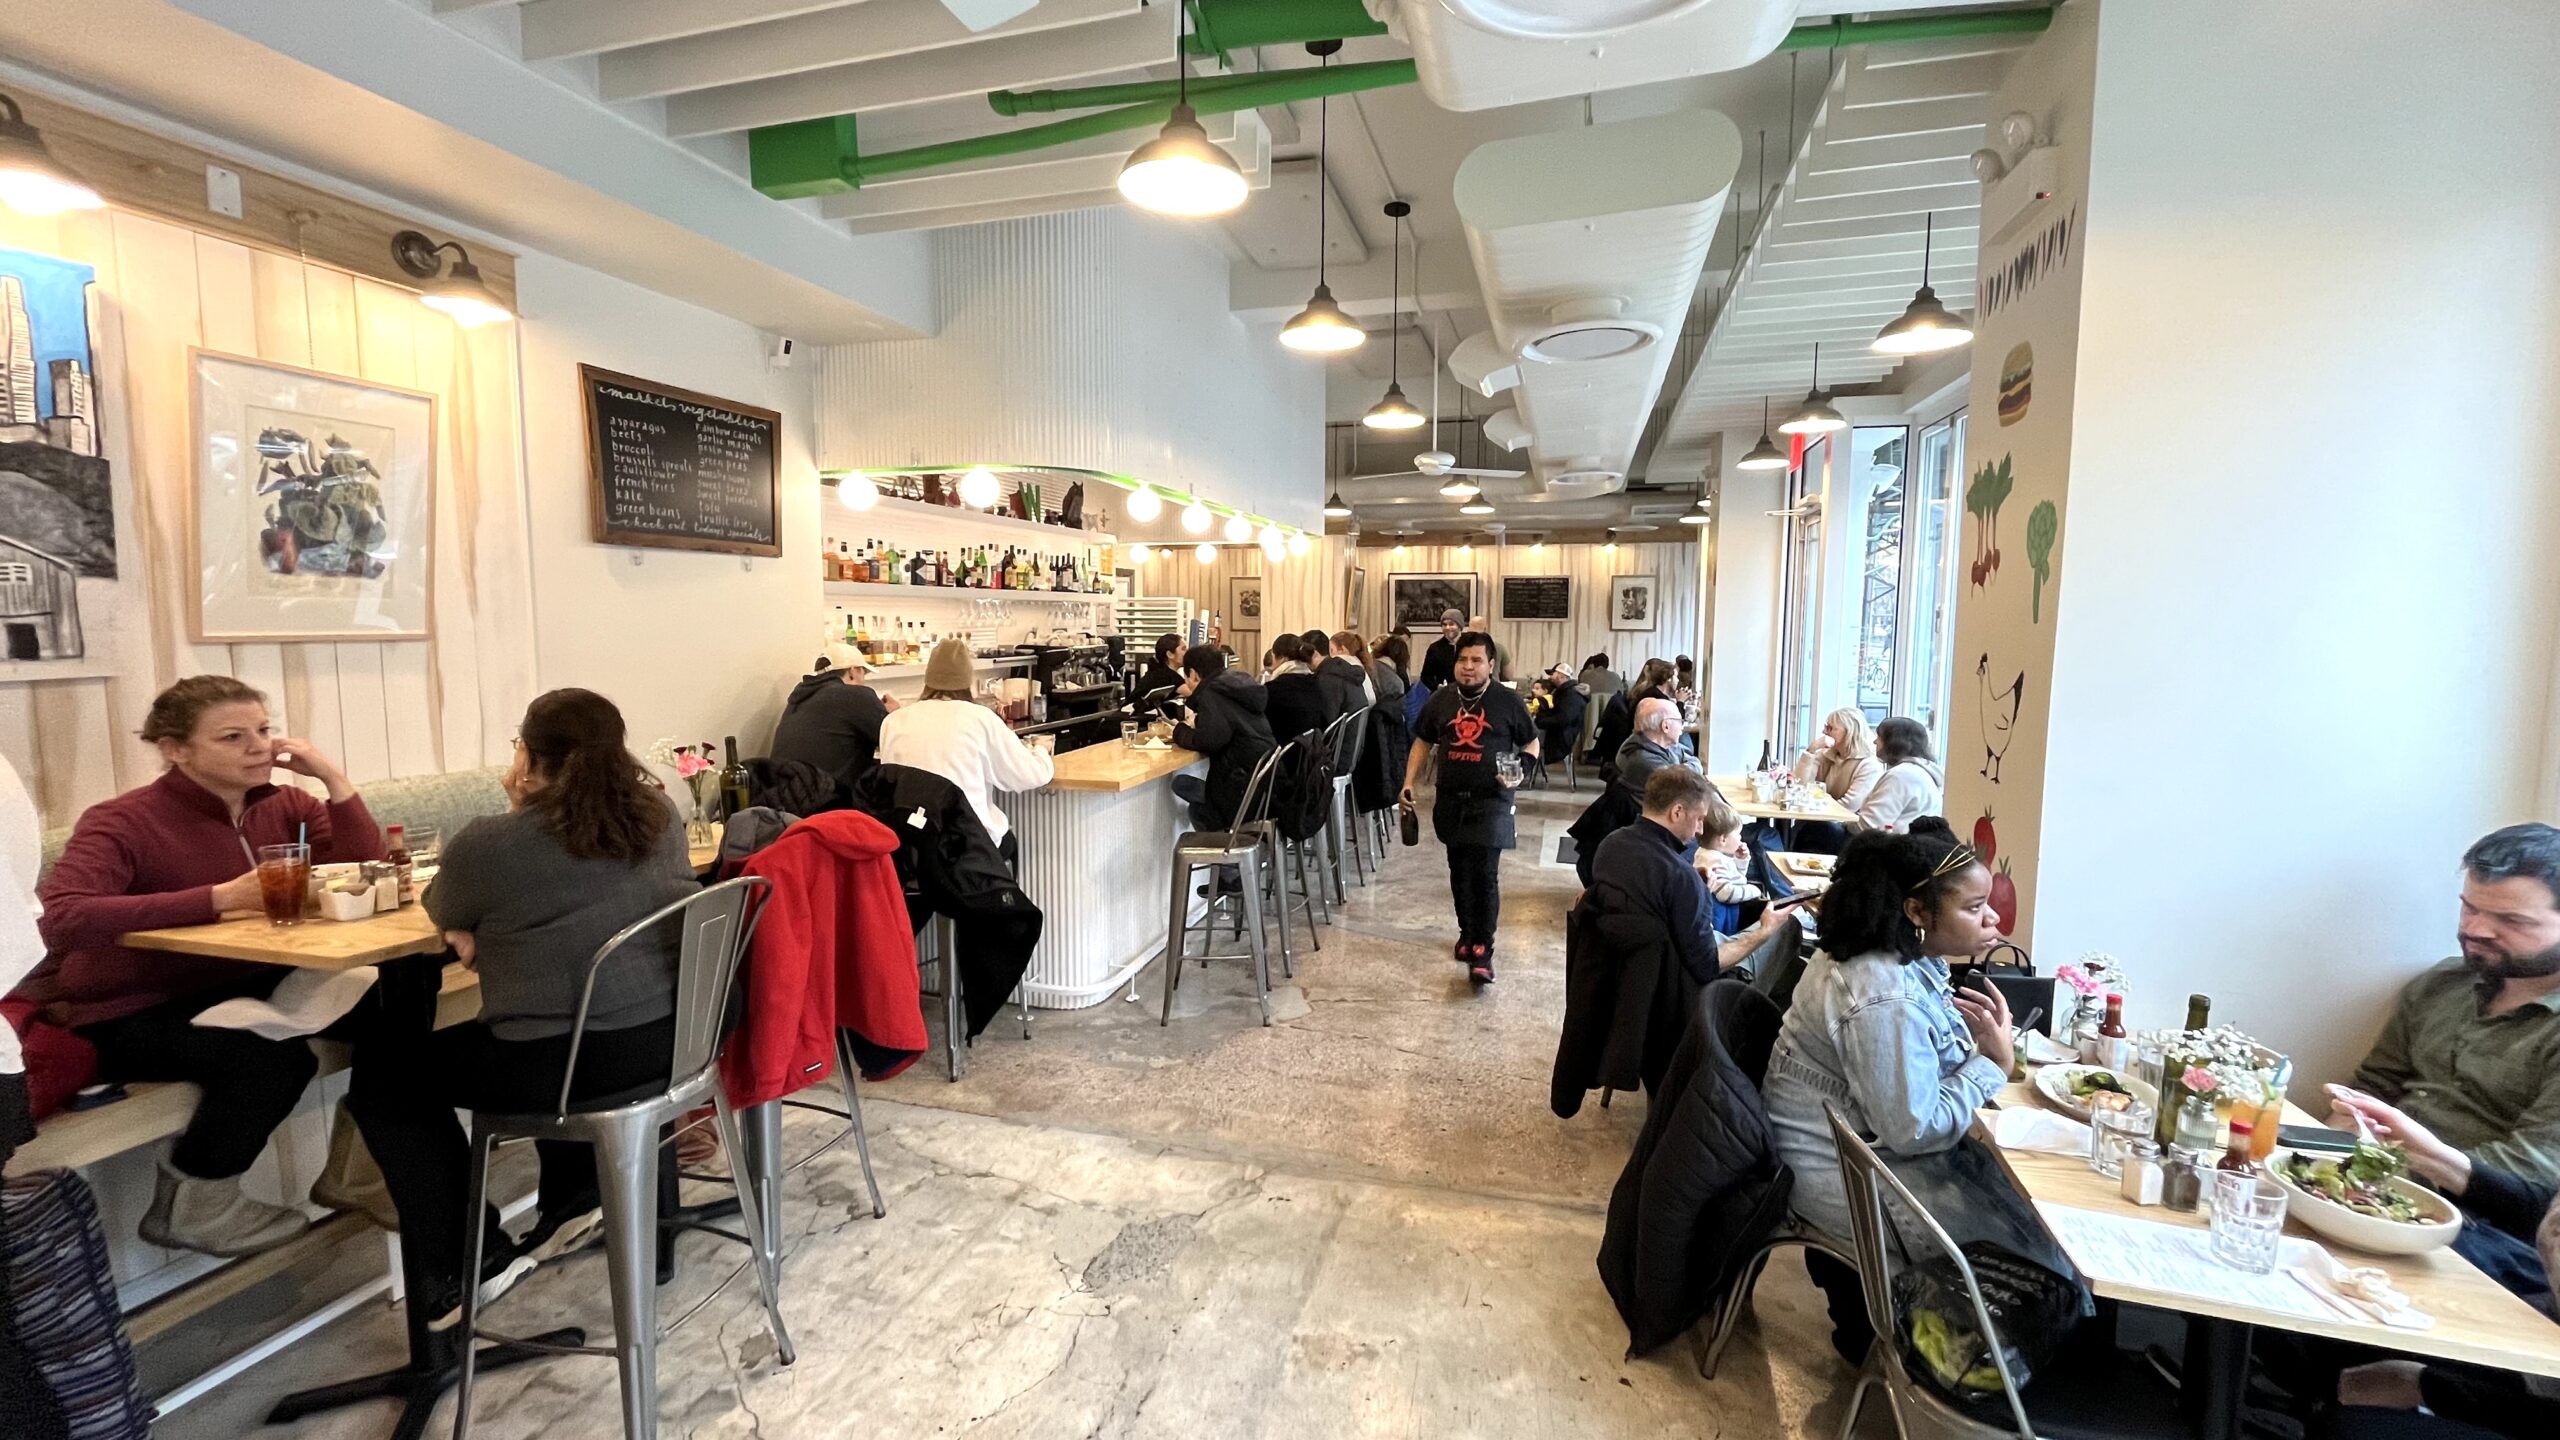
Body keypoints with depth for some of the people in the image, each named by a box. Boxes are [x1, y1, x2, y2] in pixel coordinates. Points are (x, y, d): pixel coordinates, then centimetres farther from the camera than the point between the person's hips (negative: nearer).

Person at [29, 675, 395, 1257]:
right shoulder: (123, 823, -17)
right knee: (271, 1056, -32)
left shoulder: (283, 805, 0)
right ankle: (187, 1205, -2)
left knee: (390, 1005, -15)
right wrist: (221, 897, -38)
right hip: (130, 1010, -6)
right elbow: (61, 918, -32)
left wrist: (333, 778, -16)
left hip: (246, 985, 6)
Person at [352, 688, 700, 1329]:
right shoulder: (660, 817, 3)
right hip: (667, 1038, 6)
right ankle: (574, 1202, 36)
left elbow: (445, 913, 9)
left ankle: (465, 1266, 18)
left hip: (564, 1063, -6)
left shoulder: (488, 843, -12)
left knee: (384, 1077, 18)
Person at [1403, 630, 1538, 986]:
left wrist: (1521, 773, -13)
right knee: (1459, 872, 14)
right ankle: (1468, 933, 32)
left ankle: (1482, 951, -2)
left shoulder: (1508, 701, -5)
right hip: (1451, 800, 4)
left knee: (1485, 874, -8)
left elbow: (1532, 744, 6)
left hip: (1491, 801, -4)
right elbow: (1423, 742, 14)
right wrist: (1409, 783, 5)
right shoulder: (1441, 699, 4)